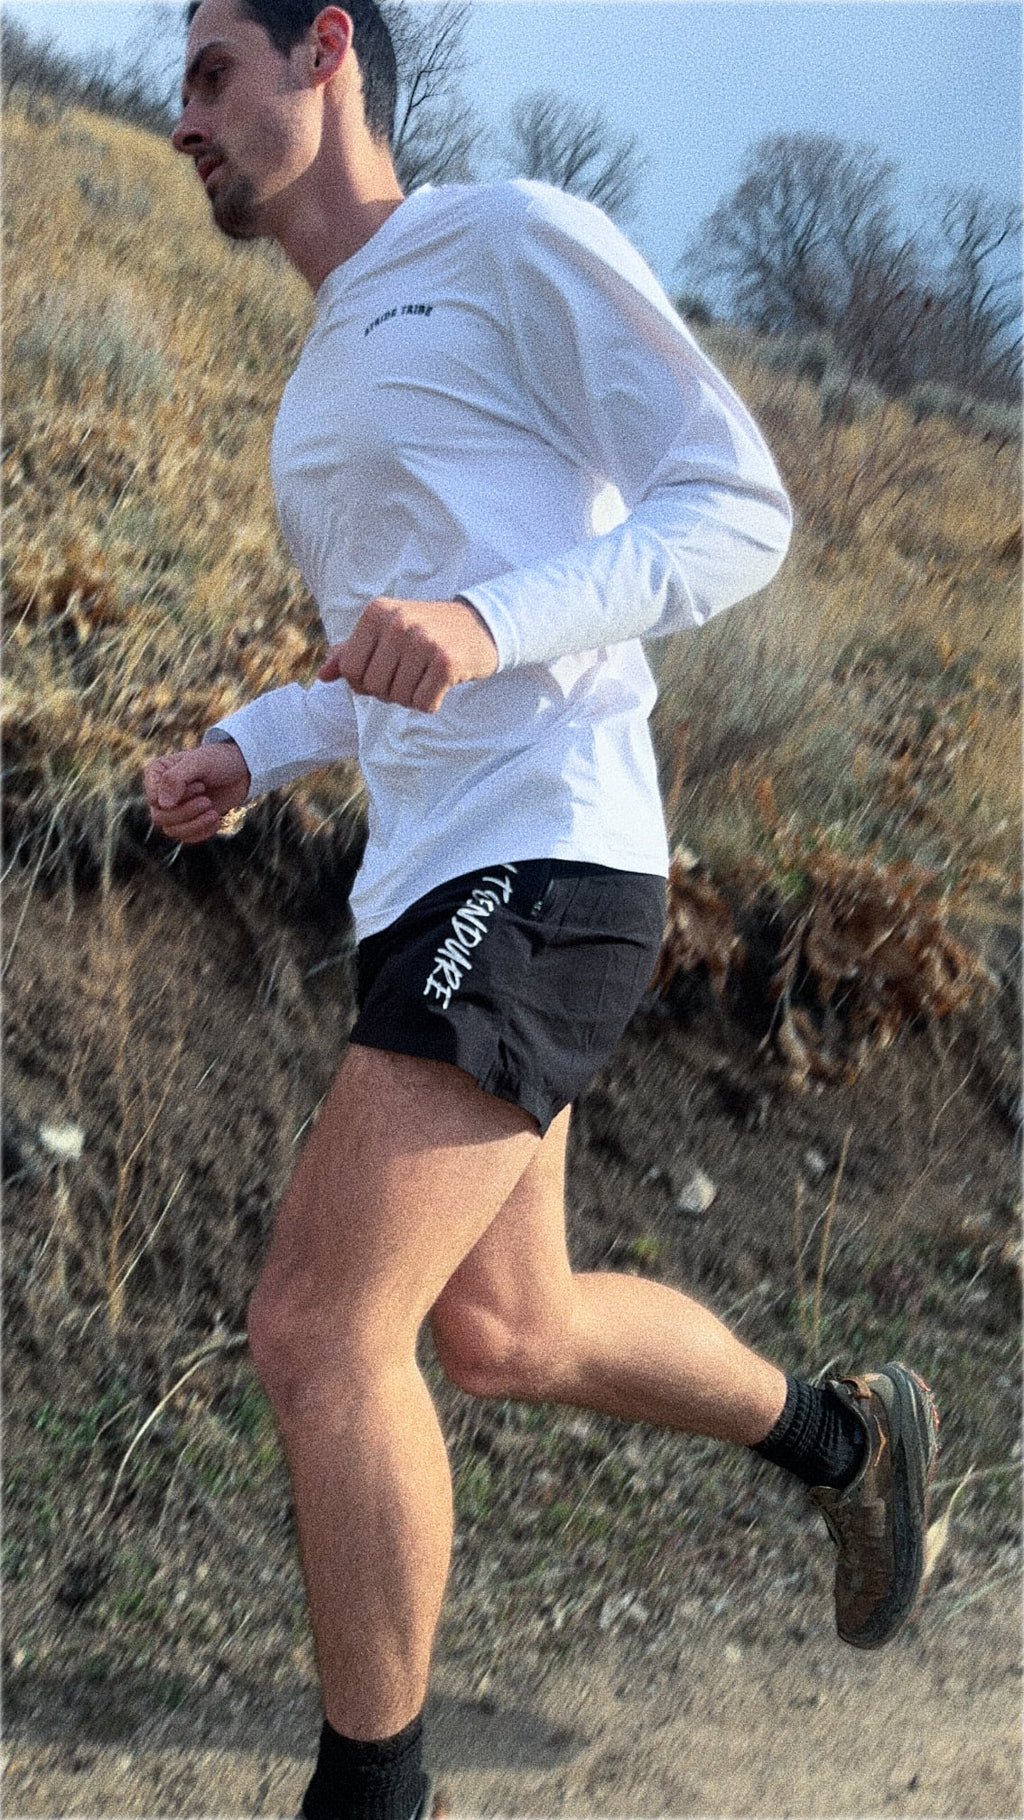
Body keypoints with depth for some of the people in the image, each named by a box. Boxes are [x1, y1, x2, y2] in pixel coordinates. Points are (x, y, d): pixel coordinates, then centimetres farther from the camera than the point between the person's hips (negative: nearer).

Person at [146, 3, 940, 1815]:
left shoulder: (511, 239, -2)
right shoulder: (329, 370, 23)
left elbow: (740, 505, -11)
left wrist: (492, 620, -26)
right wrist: (248, 747, 11)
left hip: (538, 857, -9)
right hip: (437, 878, 10)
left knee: (316, 1333, -14)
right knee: (501, 1334, 15)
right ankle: (846, 1435, 37)